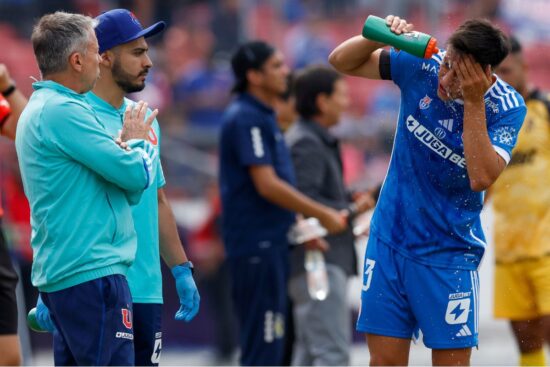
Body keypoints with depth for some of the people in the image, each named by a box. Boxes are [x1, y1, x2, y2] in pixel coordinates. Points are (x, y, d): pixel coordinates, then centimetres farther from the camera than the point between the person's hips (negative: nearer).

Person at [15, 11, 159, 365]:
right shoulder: (63, 111, -15)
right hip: (92, 273, -10)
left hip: (59, 274, 10)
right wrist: (138, 140, 5)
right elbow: (138, 175, -15)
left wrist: (126, 141, 6)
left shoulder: (39, 109, 17)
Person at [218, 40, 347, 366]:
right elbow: (266, 185, -20)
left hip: (272, 240, 10)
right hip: (257, 244, -10)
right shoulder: (246, 118, -14)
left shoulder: (264, 117, 17)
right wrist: (323, 215, -14)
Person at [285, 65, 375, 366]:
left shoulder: (318, 141, 19)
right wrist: (351, 209, -14)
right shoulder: (308, 144, -14)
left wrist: (350, 199, 4)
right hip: (320, 263, -11)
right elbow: (305, 200, -23)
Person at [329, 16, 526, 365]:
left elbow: (481, 178, -27)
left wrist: (472, 102, -30)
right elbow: (342, 61, 1)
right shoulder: (421, 64, -8)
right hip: (390, 240, 3)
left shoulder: (507, 108, -15)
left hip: (449, 254, -3)